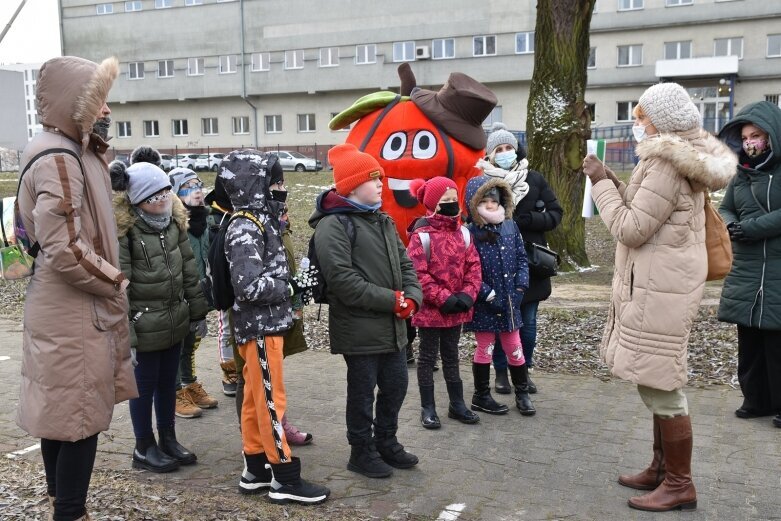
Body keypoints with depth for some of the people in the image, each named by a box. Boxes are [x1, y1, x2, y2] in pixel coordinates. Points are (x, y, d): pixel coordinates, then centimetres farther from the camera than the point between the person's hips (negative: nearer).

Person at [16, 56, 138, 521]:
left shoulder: (70, 153, 12)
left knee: (60, 414, 19)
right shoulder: (59, 160, -20)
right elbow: (64, 250, -25)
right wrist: (117, 282, -14)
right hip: (75, 314, -11)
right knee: (80, 419, -2)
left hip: (62, 309, 11)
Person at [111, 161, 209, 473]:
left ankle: (168, 440, 33)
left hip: (175, 319, 6)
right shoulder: (121, 228, -18)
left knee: (168, 382, 17)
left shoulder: (173, 220, 3)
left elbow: (189, 269, 10)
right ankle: (144, 448, 25)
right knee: (145, 385, 8)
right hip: (144, 324, -6)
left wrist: (197, 311, 11)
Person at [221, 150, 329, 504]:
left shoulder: (260, 221, 11)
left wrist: (292, 282, 0)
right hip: (260, 327, -9)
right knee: (271, 400, -1)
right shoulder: (245, 228, -19)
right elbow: (250, 286, -28)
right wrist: (289, 288, -16)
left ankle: (255, 470, 26)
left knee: (255, 399, 15)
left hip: (264, 324, 9)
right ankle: (285, 478, 8)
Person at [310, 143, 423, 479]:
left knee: (396, 386, 18)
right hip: (359, 328, -8)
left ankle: (386, 443, 37)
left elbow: (405, 264, 15)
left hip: (393, 325, 8)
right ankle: (362, 452, 25)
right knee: (363, 393, 7)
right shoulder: (333, 225, -15)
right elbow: (342, 280, -23)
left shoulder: (383, 221, 13)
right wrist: (393, 300, -20)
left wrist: (411, 297, -6)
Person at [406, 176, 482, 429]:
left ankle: (457, 404, 29)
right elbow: (418, 274, -18)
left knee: (451, 356, 18)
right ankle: (427, 408, 19)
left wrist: (468, 294, -9)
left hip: (456, 308, 6)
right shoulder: (421, 235, -14)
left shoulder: (462, 233, 4)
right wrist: (444, 298, -19)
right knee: (428, 356, 8)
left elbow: (473, 266, 5)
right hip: (431, 309, -5)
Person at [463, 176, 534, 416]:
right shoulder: (470, 233, -14)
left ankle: (522, 393, 29)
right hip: (484, 305, -4)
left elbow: (521, 258, 8)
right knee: (485, 349, 10)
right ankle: (481, 396, 26)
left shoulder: (510, 226, 3)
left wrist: (520, 287, -2)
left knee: (515, 348, 13)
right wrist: (489, 295, -17)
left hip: (509, 301, 4)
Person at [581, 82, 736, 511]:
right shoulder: (679, 157, 14)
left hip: (659, 288, -11)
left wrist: (601, 183, -11)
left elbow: (631, 229, -19)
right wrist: (611, 182, 10)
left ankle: (680, 484, 9)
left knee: (660, 385, -3)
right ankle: (662, 469, 29)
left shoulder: (666, 163, -18)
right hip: (657, 284, 11)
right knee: (657, 383, 17)